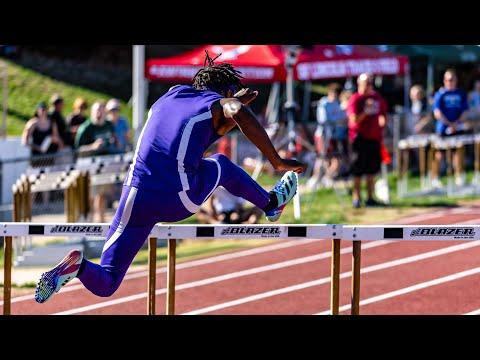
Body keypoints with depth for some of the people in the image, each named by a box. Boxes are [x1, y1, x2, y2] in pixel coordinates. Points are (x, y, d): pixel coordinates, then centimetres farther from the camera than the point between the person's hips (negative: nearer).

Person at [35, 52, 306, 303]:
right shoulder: (219, 104, 5)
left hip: (137, 198, 3)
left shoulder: (172, 95, 23)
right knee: (221, 165, 31)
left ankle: (78, 265, -25)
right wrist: (276, 161, -16)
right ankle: (271, 204, 49)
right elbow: (239, 113, -21)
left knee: (105, 285, 6)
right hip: (178, 201, -3)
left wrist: (239, 104, 47)